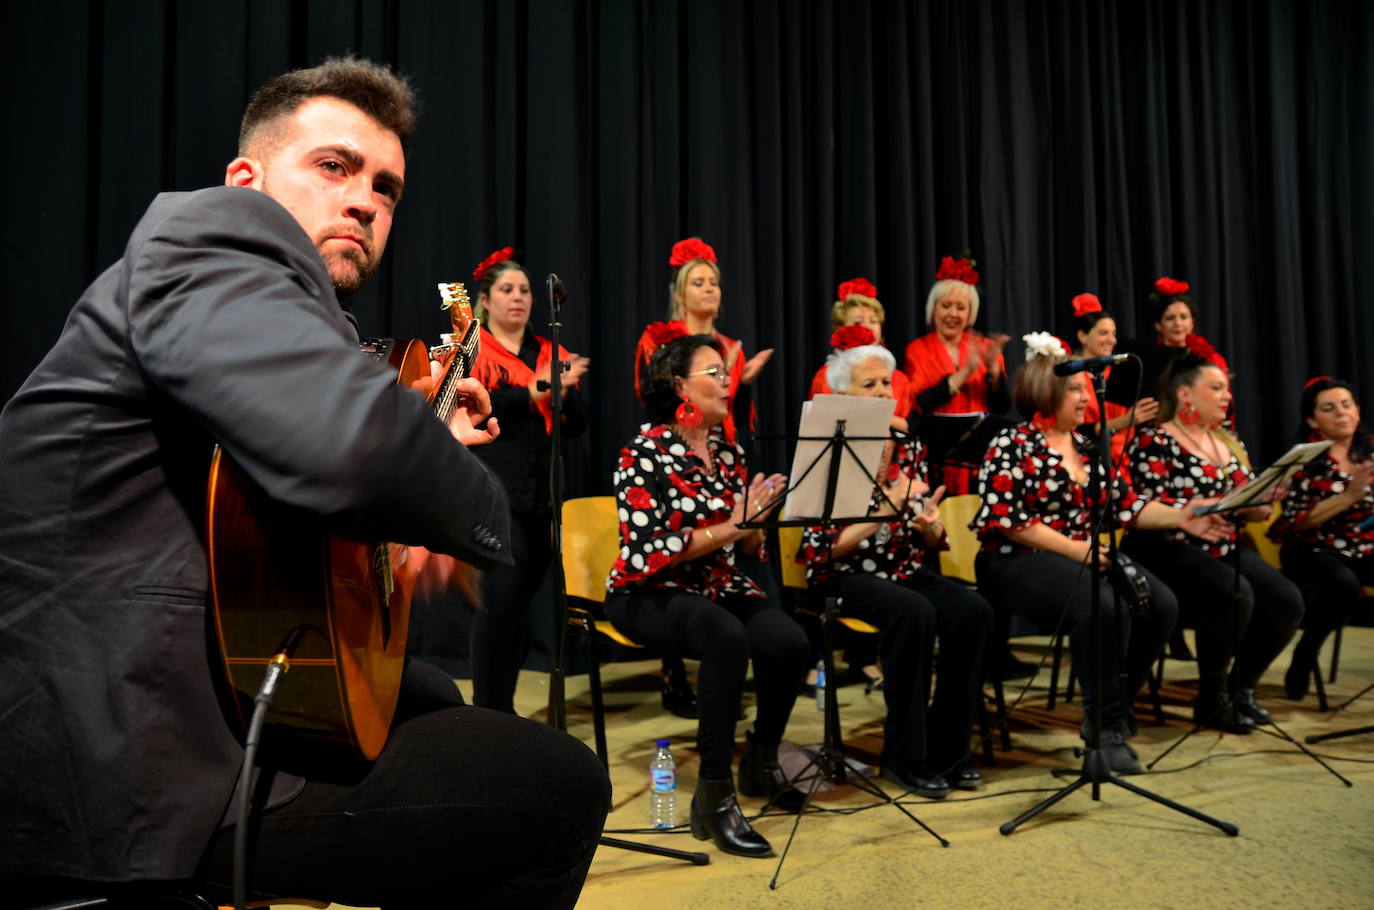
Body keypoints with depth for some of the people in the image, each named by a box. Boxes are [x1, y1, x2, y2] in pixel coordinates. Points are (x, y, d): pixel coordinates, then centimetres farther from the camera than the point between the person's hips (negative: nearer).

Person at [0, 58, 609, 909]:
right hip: (137, 767, -11)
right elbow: (351, 440, -35)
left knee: (433, 702, 31)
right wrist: (477, 511, -16)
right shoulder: (211, 232, -15)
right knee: (564, 786, -5)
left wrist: (428, 442, 20)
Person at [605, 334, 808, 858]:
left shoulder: (729, 451, 8)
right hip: (651, 594, -6)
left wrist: (758, 517, -10)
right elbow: (647, 553, -19)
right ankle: (714, 797, -25)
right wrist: (729, 527, -19)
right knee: (727, 638, -37)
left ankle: (762, 759, 5)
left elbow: (746, 548, 11)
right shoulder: (645, 453, -10)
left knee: (789, 642, -23)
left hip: (720, 587, 6)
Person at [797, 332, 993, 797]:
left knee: (973, 611, -22)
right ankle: (905, 755, -16)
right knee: (914, 613, -33)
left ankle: (947, 747, -6)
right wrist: (885, 512, -22)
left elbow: (931, 540, 10)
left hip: (903, 570, 5)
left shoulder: (908, 445, 8)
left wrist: (930, 523, -14)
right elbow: (824, 550, -14)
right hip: (843, 575, -5)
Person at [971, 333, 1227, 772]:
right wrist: (1074, 548, -19)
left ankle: (1111, 712, 2)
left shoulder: (1086, 446, 16)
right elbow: (1006, 519, -16)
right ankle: (1105, 725, -14)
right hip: (1019, 561, -7)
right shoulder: (1013, 446, -6)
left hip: (1088, 556, 7)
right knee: (1104, 606, -33)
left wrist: (1180, 518, 0)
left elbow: (1126, 504, 14)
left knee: (1161, 603, -15)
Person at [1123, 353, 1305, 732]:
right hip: (1172, 552, -7)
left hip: (1225, 550, 7)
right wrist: (1217, 503, -24)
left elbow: (1254, 510, 16)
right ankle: (1211, 698, -11)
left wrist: (1264, 498, -8)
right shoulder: (1153, 442, -7)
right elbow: (1150, 513, -17)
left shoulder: (1229, 443, 16)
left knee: (1286, 602, -15)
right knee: (1234, 596, -32)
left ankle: (1242, 689, 6)